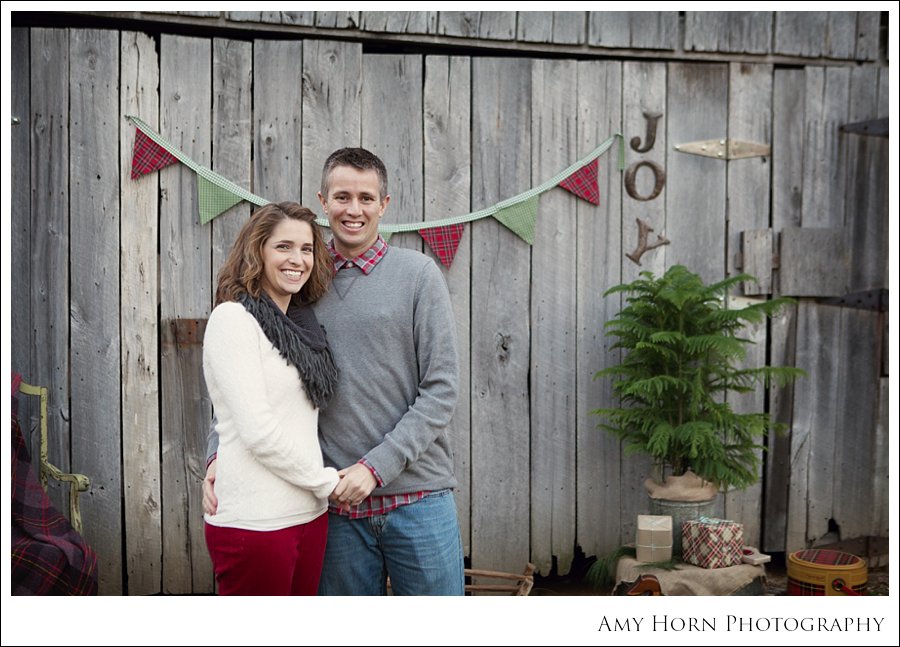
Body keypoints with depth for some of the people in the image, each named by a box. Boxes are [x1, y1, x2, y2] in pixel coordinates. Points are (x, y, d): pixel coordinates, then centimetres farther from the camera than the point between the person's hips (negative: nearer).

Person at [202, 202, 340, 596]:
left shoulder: (302, 324, 12)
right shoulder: (232, 319, -10)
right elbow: (257, 430, -17)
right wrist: (326, 481, -8)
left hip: (309, 515, 7)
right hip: (255, 522, -7)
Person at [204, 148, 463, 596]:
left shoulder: (418, 274, -2)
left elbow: (441, 388, -6)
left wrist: (376, 466, -14)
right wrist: (218, 452, -6)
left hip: (417, 496, -2)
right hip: (338, 501, 2)